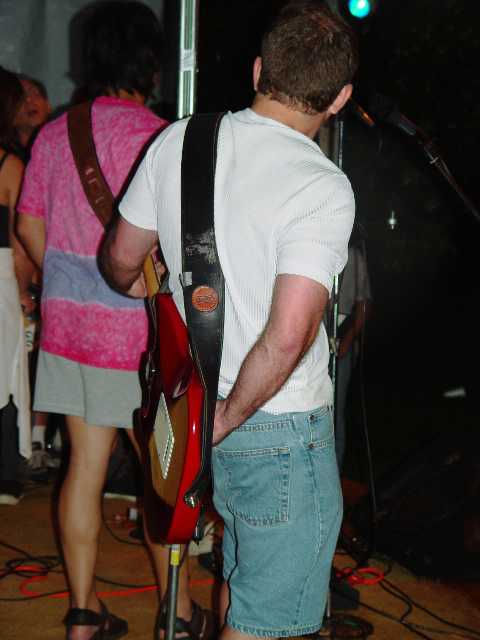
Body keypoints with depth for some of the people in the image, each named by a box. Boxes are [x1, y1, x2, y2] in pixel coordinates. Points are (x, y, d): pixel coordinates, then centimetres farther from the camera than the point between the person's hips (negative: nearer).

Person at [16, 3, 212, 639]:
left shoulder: (54, 134, 6)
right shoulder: (154, 136, -14)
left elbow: (29, 225, 12)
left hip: (66, 323, 6)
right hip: (135, 330, -6)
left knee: (85, 464, 12)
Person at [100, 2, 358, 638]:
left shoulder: (176, 141, -2)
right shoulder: (323, 187, -21)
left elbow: (121, 259, 9)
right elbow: (289, 337, -29)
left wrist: (153, 294, 31)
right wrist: (227, 419, -14)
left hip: (201, 396, 7)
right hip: (282, 429, -7)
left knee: (240, 569, 28)